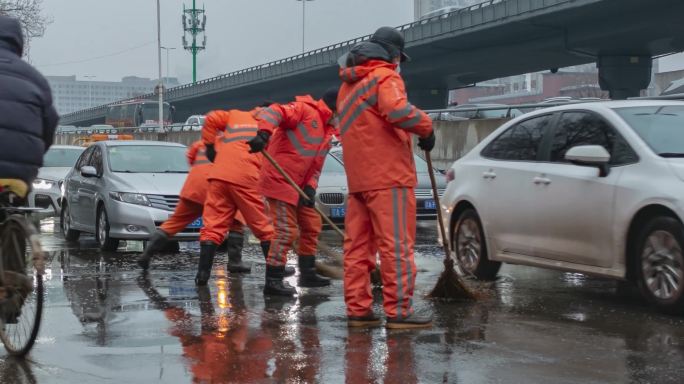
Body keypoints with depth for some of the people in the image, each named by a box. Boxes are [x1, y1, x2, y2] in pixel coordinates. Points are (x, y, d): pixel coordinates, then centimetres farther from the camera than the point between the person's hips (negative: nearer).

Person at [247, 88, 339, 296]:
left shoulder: (327, 132, 17)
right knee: (287, 230, -14)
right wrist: (264, 133, -43)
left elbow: (315, 166, 17)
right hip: (279, 179, -10)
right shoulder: (304, 110, -10)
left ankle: (307, 274, 29)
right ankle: (273, 281, -11)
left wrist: (310, 187, 1)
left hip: (298, 186, 10)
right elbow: (274, 112, -26)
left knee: (312, 225, 17)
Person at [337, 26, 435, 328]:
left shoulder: (349, 84, 22)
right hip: (387, 177, -9)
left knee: (357, 246, 8)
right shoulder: (385, 76, -7)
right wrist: (425, 127, -11)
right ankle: (398, 311, -8)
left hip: (358, 177, 9)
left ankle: (357, 309, 9)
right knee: (396, 246, -7)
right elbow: (397, 110, -25)